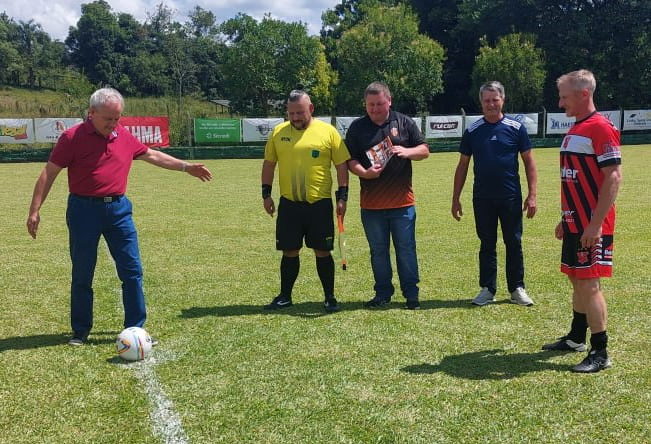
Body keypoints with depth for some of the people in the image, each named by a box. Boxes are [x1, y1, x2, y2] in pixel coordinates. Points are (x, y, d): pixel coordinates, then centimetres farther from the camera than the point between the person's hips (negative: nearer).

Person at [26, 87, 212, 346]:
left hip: (118, 208, 4)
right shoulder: (73, 137, -7)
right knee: (82, 275, 5)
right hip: (84, 209, -4)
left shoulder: (124, 137, 7)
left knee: (132, 271, 2)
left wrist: (186, 167, 23)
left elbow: (152, 155, 22)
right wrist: (35, 211, -8)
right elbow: (49, 174, -4)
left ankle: (135, 329, 12)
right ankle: (80, 331, 20)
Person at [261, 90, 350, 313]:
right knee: (289, 252, 8)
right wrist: (266, 194, 8)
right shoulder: (278, 132, 7)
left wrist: (342, 197, -5)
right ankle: (285, 297, 21)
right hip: (288, 203, 2)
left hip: (320, 204, -2)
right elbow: (269, 164, 14)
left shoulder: (328, 132, -2)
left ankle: (330, 298, 14)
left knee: (322, 252, 2)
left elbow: (342, 165, 0)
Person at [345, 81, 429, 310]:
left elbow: (424, 150, 7)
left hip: (402, 201, -1)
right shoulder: (357, 127, 6)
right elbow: (350, 159, 3)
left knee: (406, 249, 4)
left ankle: (411, 294, 14)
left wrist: (406, 152, -13)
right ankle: (383, 293, 22)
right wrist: (364, 173, -17)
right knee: (378, 251, 10)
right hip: (371, 203, 1)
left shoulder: (404, 123, 6)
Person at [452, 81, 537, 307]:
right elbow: (463, 165, 9)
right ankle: (487, 289, 17)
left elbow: (529, 162, 2)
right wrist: (455, 198, 5)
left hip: (511, 197, -1)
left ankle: (517, 289, 17)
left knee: (514, 243, 5)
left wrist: (532, 194, -5)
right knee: (487, 244, 8)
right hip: (482, 198, 1)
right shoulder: (472, 131, 5)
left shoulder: (516, 127, 0)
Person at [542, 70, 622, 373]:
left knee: (588, 283, -7)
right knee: (577, 280, 16)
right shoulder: (574, 130, 15)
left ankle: (600, 353, 1)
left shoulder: (601, 128, -14)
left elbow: (614, 177, -20)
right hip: (574, 223, 9)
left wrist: (596, 223, -23)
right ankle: (576, 338, 29)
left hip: (592, 226, -9)